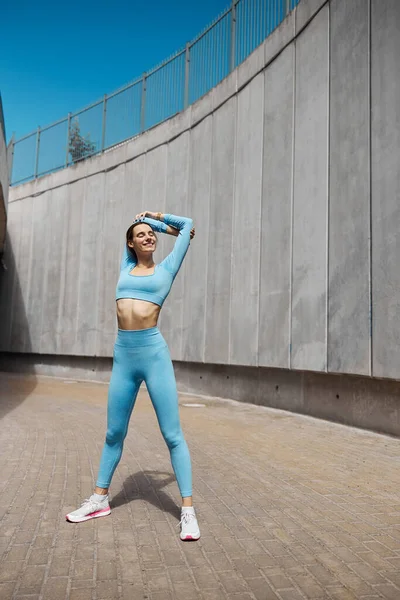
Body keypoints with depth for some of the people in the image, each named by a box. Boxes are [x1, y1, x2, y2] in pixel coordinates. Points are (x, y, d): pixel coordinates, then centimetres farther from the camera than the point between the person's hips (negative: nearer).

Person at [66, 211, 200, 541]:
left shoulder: (166, 268, 8)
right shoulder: (127, 267, 16)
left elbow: (189, 225, 17)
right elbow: (132, 228, 31)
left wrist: (157, 217, 27)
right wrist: (169, 229, 34)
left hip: (155, 353, -4)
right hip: (123, 356, 4)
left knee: (173, 434, -2)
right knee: (114, 433, 15)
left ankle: (188, 509, 6)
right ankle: (100, 499, 30)